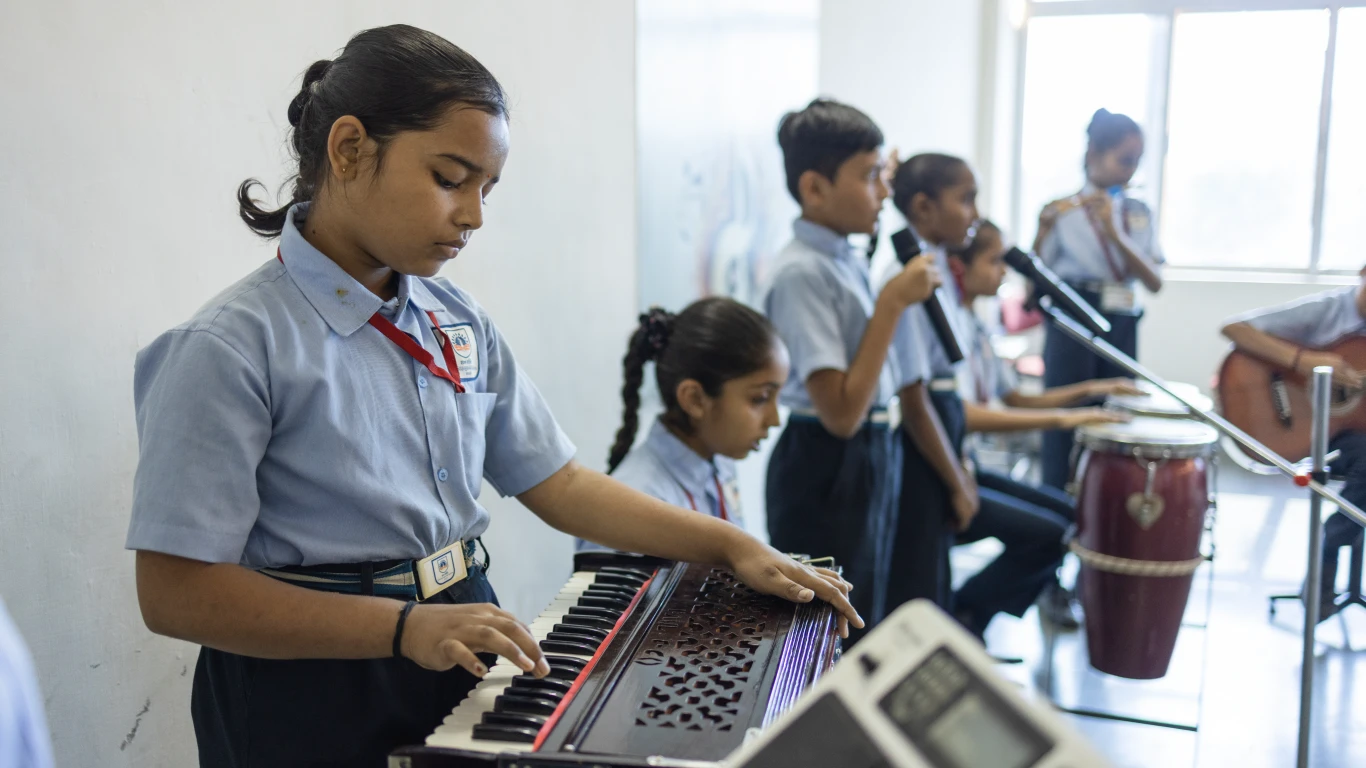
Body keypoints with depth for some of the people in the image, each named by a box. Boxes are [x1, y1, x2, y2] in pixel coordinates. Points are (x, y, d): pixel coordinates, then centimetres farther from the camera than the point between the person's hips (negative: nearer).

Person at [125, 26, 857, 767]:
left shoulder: (458, 322, 3)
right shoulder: (231, 347, -17)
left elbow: (555, 484, 6)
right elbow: (175, 591, -18)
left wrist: (732, 545, -1)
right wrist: (403, 626, -26)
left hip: (460, 645, 6)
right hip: (312, 696, -6)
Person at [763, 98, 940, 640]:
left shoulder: (849, 259, 6)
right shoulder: (802, 273, -21)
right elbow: (841, 412, -25)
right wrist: (893, 302, -23)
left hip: (871, 457, 9)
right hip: (828, 471, -9)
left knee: (863, 619, 22)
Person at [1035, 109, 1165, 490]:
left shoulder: (1140, 214, 9)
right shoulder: (1063, 211, -3)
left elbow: (1155, 282, -3)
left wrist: (1115, 233, -16)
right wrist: (1044, 229, -25)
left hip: (1122, 328, 4)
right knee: (1064, 423, -2)